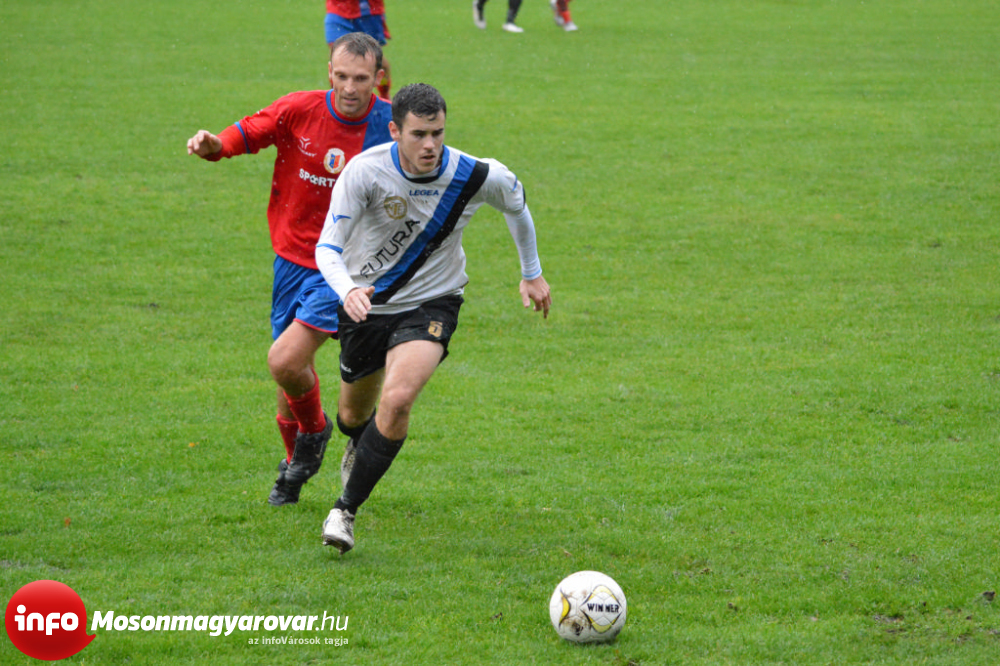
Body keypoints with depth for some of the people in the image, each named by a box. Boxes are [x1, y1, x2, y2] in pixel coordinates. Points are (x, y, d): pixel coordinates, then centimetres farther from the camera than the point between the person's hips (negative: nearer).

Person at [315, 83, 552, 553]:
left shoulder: (476, 177, -19)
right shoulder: (365, 171, -23)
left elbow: (516, 203, 6)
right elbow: (327, 248, -25)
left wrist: (532, 273, 17)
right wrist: (348, 291, -46)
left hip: (431, 303, -1)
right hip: (366, 303, 1)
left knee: (397, 400, -27)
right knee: (355, 412, 18)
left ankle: (347, 509, -15)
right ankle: (358, 448, 59)